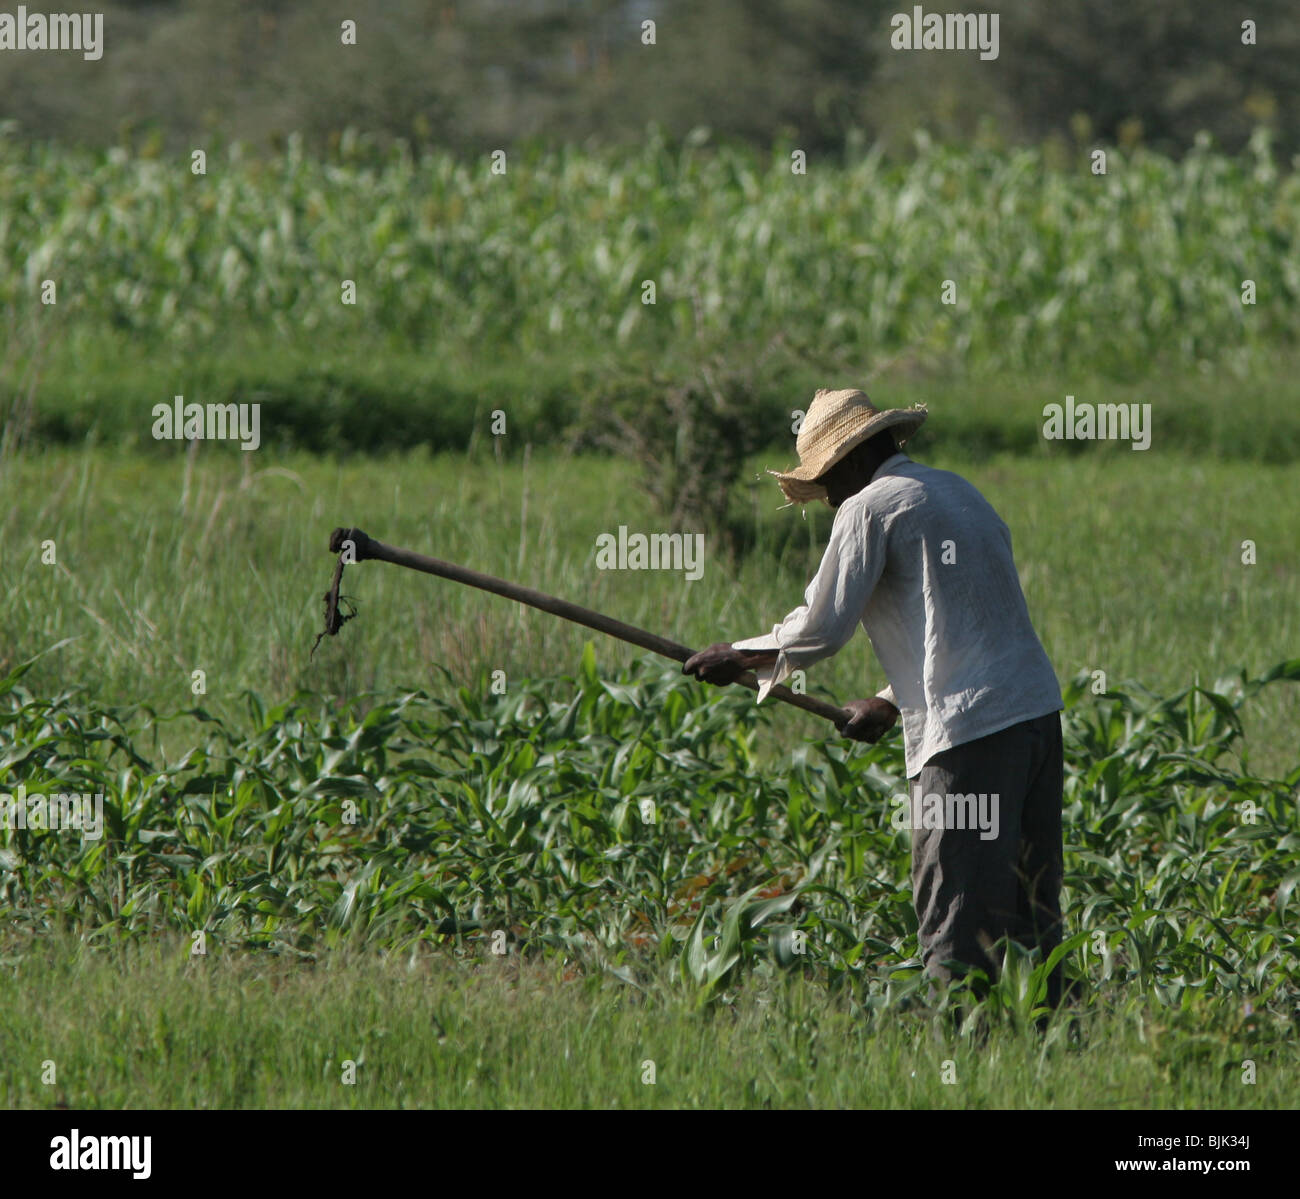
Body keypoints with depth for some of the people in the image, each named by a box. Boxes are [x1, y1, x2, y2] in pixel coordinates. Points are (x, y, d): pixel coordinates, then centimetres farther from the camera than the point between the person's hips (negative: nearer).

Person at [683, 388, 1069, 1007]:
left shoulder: (870, 508, -4)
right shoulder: (958, 492, 22)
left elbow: (820, 630, -2)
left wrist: (736, 657, 12)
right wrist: (890, 703, 29)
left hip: (969, 728, -9)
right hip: (1037, 707, 9)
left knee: (955, 923, -7)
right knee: (1030, 909, 12)